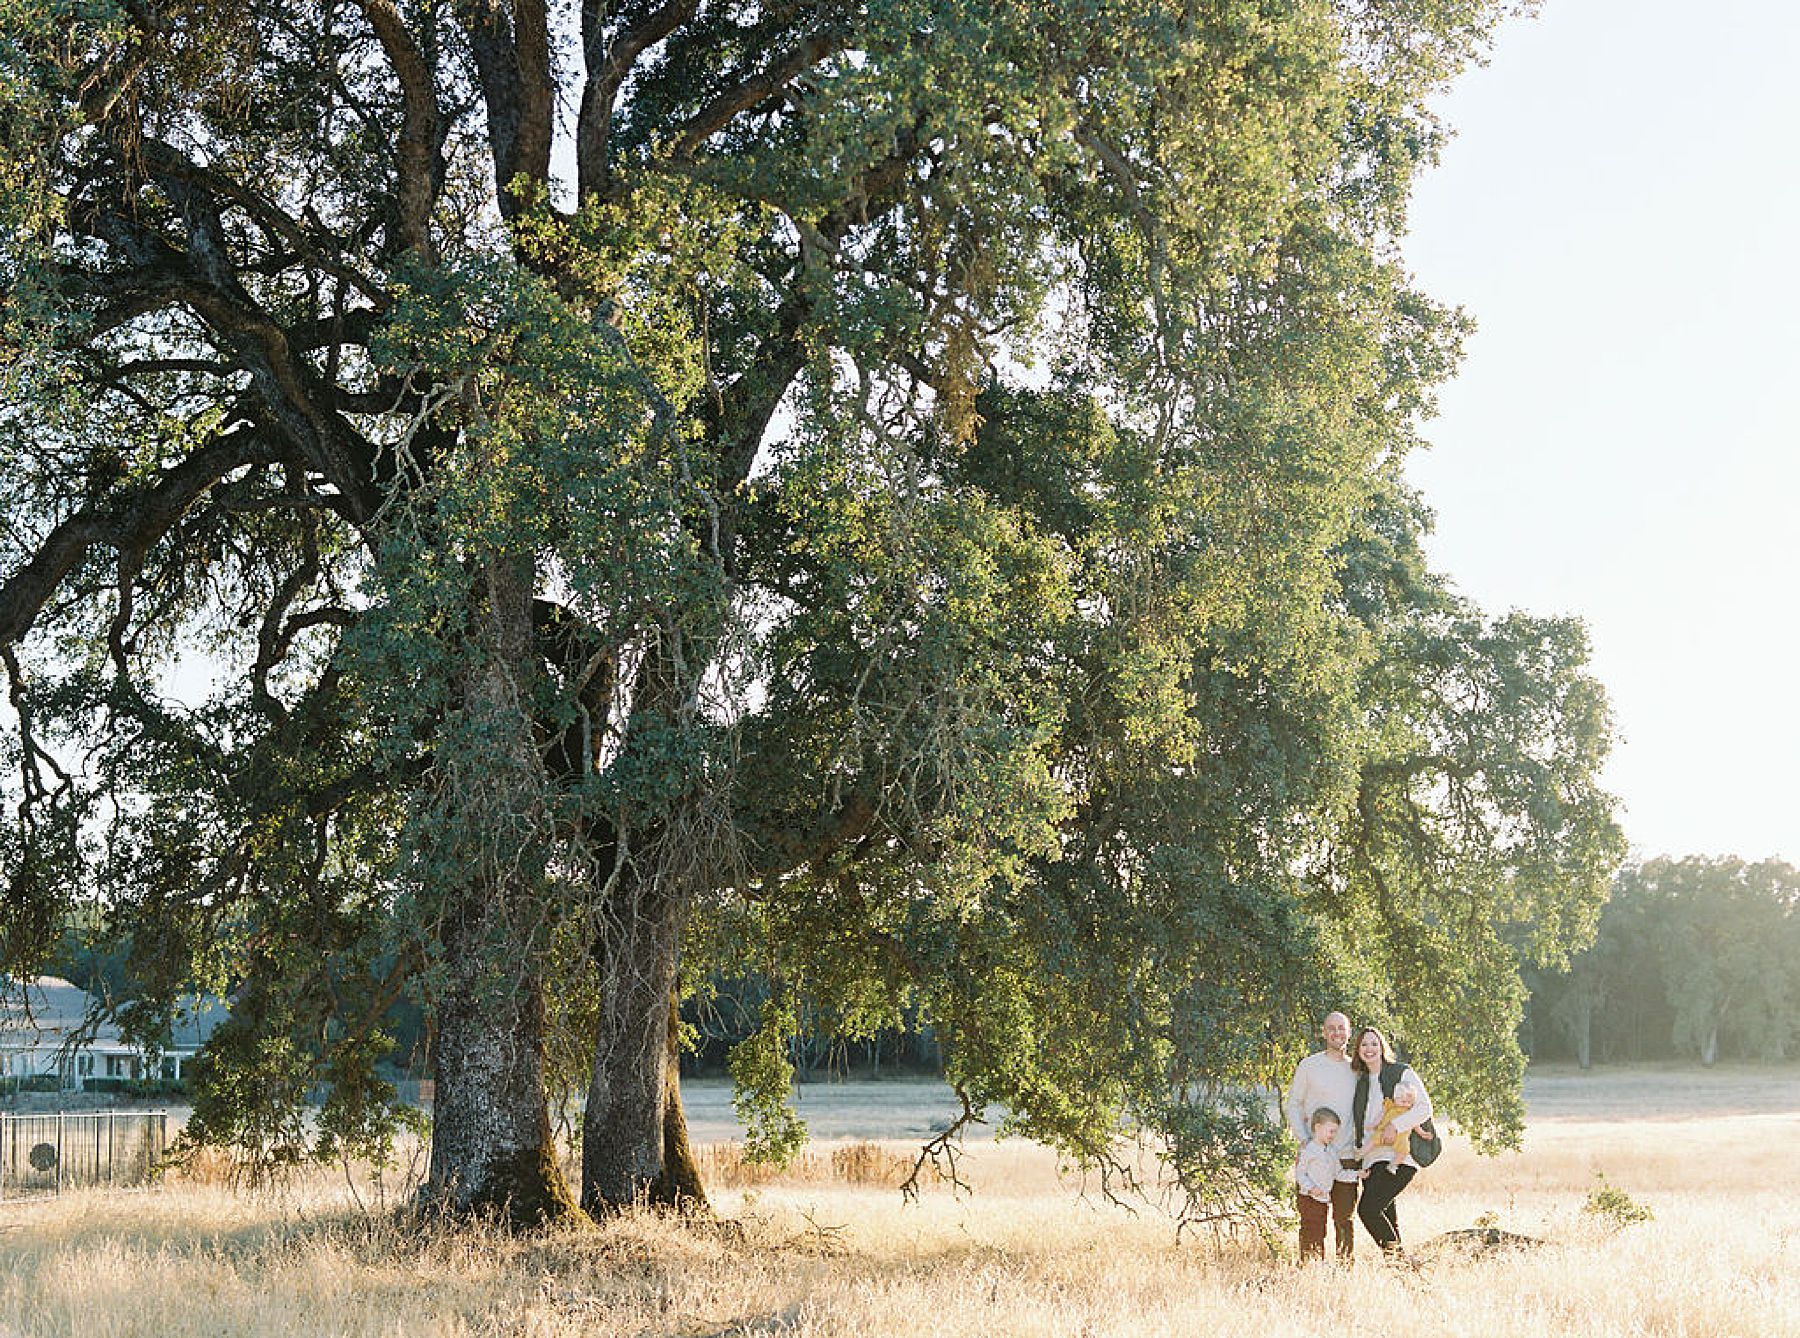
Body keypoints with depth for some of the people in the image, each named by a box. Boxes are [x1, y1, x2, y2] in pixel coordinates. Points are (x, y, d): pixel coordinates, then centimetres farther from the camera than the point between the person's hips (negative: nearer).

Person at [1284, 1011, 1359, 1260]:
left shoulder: (1357, 1069, 12)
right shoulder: (1309, 1066, 3)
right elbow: (1293, 1105, 5)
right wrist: (1304, 1140, -7)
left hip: (1347, 1155, 3)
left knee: (1345, 1218, 4)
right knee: (1313, 1218, -4)